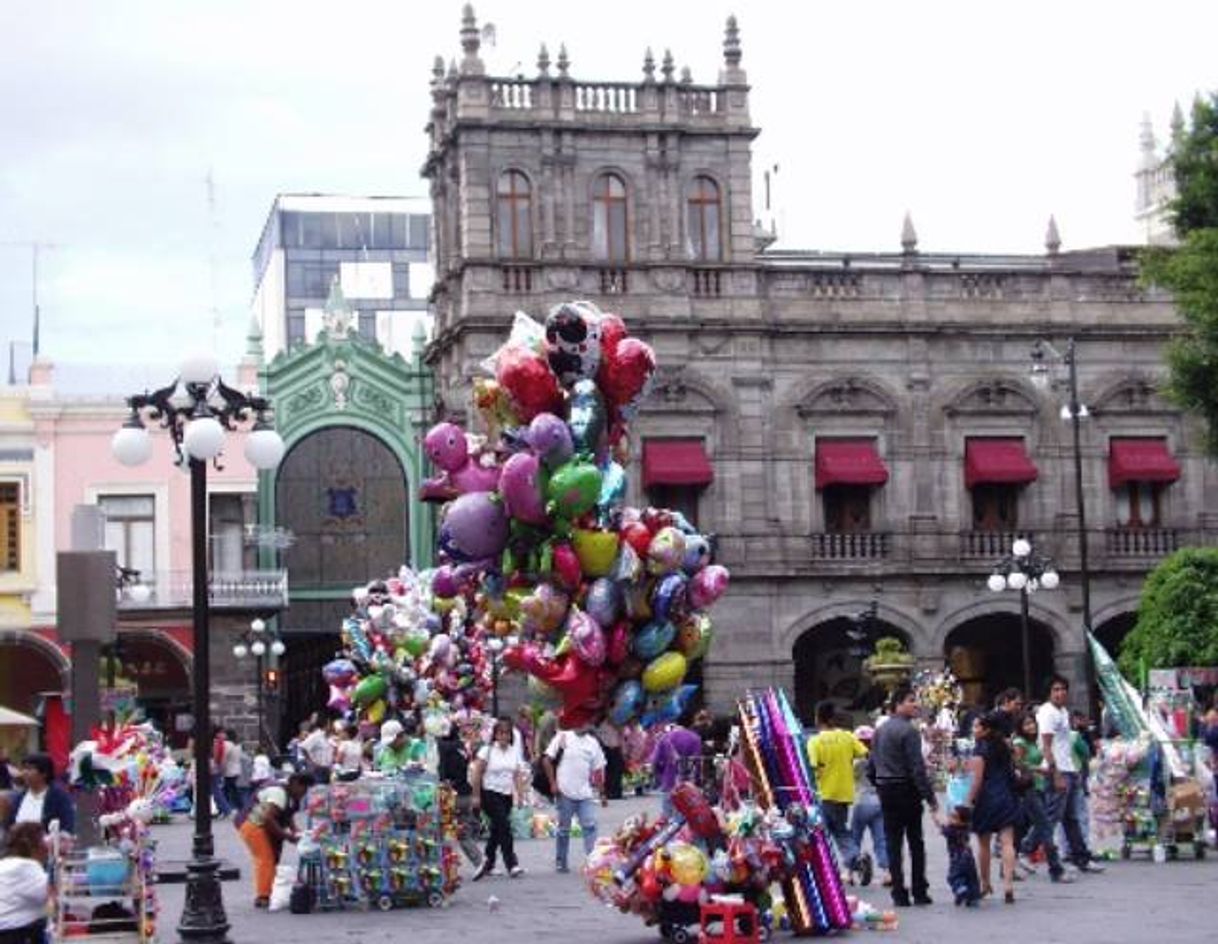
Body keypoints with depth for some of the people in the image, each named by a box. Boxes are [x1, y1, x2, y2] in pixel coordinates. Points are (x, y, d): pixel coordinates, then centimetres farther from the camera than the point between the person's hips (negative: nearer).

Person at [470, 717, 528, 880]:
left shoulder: (514, 752, 8)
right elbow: (476, 774, -7)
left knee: (497, 830, 11)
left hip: (507, 795, 5)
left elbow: (517, 775, 11)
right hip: (490, 793, -5)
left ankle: (487, 863, 24)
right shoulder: (487, 750, -6)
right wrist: (477, 796, -10)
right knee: (504, 827, -13)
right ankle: (512, 864, -12)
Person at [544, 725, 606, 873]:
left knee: (590, 826, -7)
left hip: (586, 794, 3)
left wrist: (602, 793, 10)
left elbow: (598, 771, 13)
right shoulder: (563, 737, -2)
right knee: (564, 829, 7)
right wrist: (553, 783, -9)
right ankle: (560, 862, 18)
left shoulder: (593, 743, 8)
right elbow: (547, 759, -4)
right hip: (565, 793, -3)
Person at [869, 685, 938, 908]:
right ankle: (919, 891, 7)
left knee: (893, 843, 6)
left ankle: (899, 894, 4)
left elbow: (872, 764, 14)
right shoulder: (908, 731, -14)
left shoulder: (880, 730, 10)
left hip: (886, 791, 6)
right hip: (907, 790, -6)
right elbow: (917, 768, -18)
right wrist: (930, 798, -16)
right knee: (915, 843, 5)